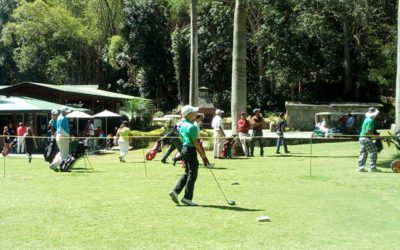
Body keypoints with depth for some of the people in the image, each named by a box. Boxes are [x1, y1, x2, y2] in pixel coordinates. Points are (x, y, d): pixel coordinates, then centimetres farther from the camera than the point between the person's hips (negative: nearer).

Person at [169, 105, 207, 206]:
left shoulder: (182, 124, 10)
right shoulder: (191, 126, -18)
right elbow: (195, 142, -19)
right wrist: (202, 152, -9)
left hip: (184, 148, 9)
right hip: (191, 150, -9)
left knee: (187, 173, 18)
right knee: (192, 174, 0)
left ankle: (175, 191, 10)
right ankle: (187, 198, 5)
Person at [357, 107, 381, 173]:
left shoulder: (367, 119, 14)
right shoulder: (370, 120, -16)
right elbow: (368, 132, -21)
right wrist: (375, 136, -15)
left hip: (362, 137, 10)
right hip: (366, 138, -10)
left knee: (363, 153, 11)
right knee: (373, 152, -4)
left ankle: (360, 167, 11)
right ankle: (372, 167, -3)